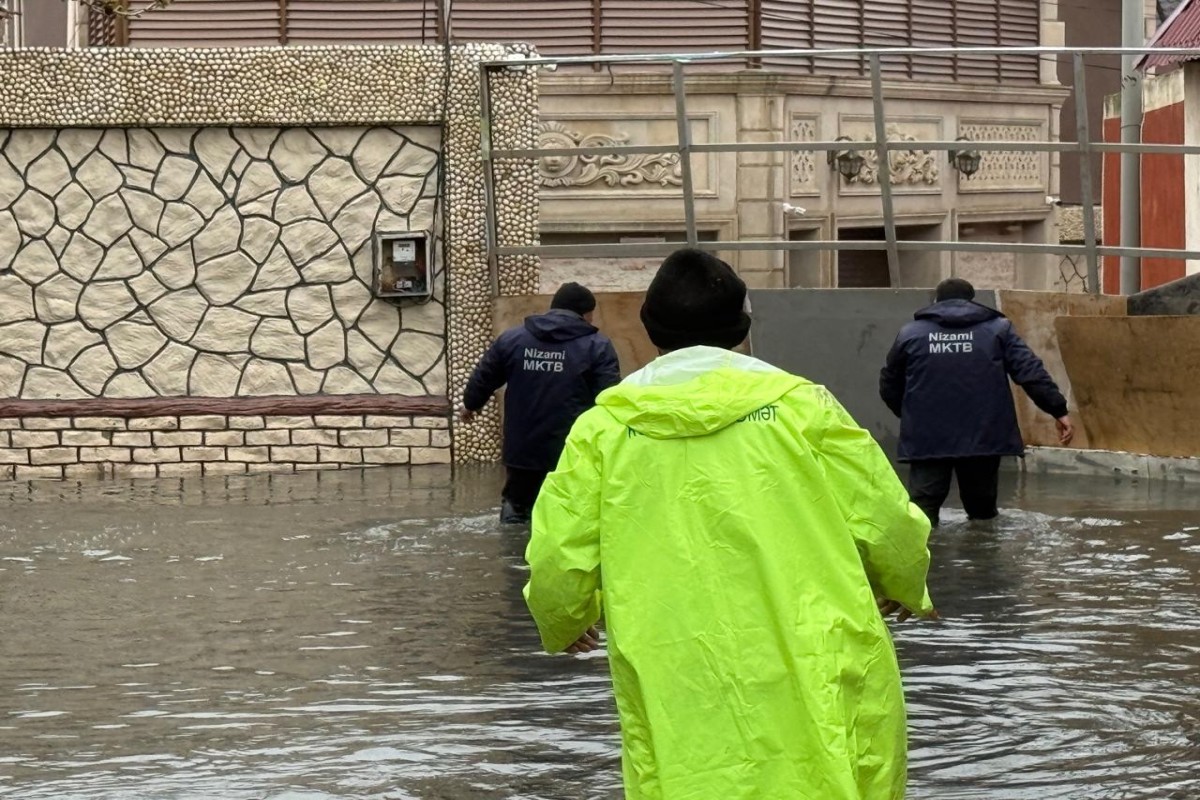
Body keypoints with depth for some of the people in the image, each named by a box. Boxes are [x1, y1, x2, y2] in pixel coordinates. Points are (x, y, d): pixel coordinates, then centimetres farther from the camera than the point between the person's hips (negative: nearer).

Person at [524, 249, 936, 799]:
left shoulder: (604, 428, 4)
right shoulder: (800, 404, 2)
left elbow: (557, 565, 2)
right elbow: (888, 528, 3)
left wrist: (563, 627, 25)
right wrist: (904, 589, 25)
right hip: (816, 690, 0)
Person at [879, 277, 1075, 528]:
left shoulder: (911, 333, 13)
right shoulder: (997, 328, 11)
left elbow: (889, 386, 20)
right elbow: (1031, 372, 0)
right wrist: (1059, 410, 1)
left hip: (927, 439, 0)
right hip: (983, 438, 1)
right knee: (982, 511, 15)